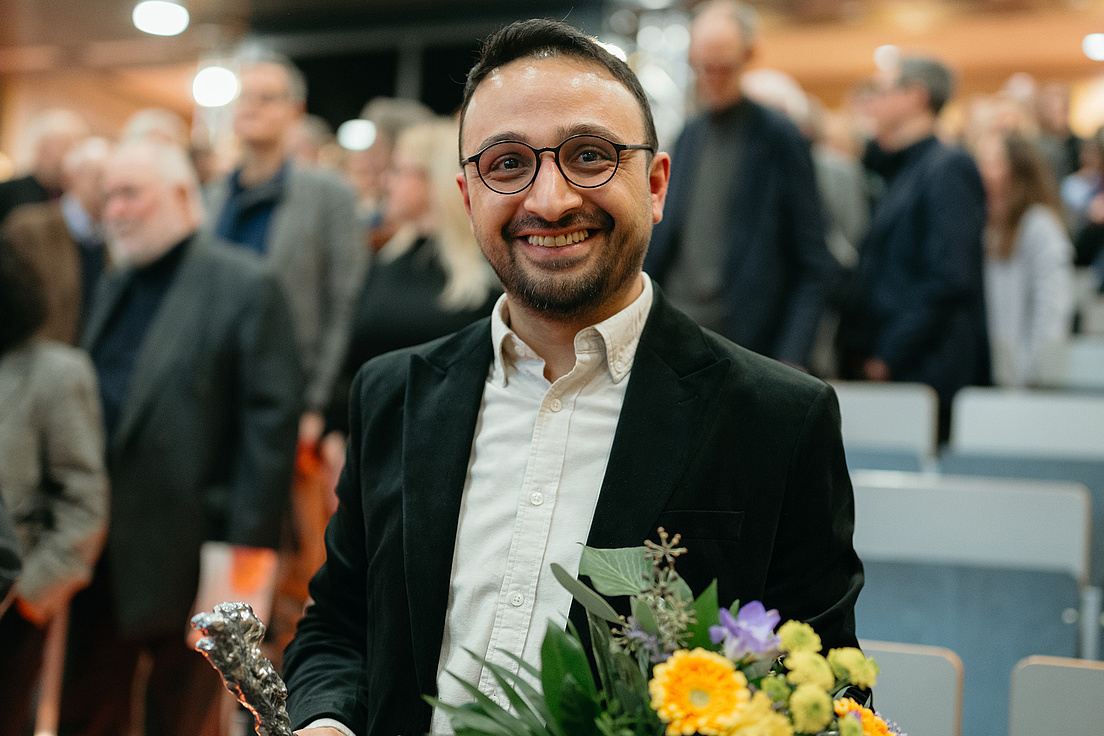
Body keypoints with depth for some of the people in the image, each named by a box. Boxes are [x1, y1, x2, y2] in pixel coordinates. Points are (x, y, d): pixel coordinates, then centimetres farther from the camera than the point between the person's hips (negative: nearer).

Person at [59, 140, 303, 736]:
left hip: (187, 549, -6)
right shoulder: (114, 285, 15)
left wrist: (251, 546, -16)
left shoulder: (245, 286, -9)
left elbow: (272, 417, -13)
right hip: (102, 550, 7)